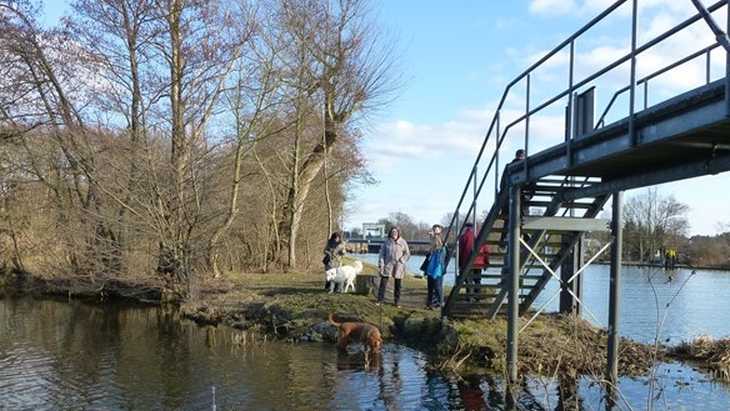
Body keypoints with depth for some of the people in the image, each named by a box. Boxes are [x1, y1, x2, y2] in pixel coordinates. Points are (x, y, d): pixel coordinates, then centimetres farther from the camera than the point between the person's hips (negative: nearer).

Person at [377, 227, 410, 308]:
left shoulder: (403, 242, 0)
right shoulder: (387, 242, 2)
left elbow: (407, 254, 3)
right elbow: (382, 253, 3)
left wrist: (401, 261, -10)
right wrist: (381, 264, -5)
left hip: (398, 267, 0)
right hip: (388, 265, 0)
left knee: (398, 285, 6)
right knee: (383, 283, -3)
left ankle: (397, 302, 15)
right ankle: (380, 300, 6)